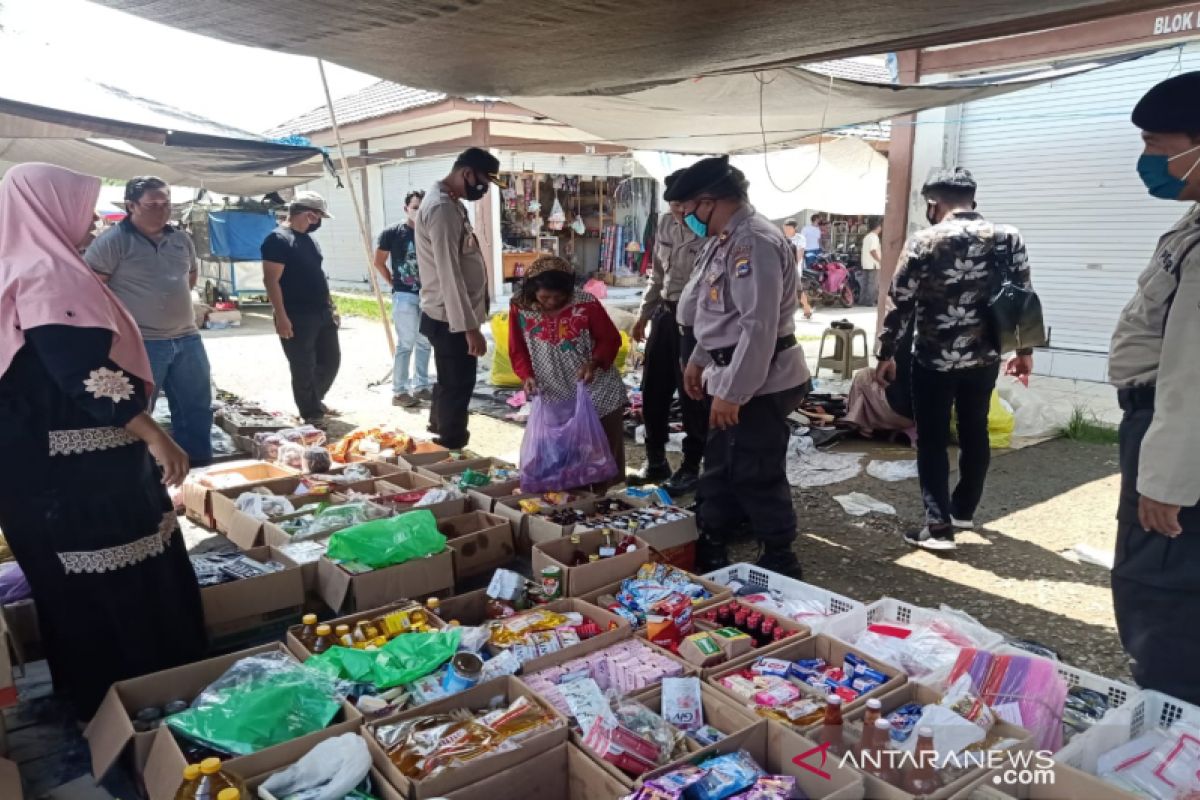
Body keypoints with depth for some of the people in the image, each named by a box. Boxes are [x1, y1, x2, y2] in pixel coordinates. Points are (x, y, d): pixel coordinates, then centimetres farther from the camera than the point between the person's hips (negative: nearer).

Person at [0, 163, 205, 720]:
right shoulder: (47, 275, -18)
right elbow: (86, 372, -26)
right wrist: (156, 438, -23)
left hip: (60, 464, 10)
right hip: (80, 471, -10)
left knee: (83, 589, 20)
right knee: (120, 586, 2)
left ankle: (97, 695, 35)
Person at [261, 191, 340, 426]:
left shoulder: (310, 239, 16)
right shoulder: (278, 239, -12)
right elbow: (271, 280, -16)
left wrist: (331, 307, 20)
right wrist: (281, 316, -21)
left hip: (322, 314, 9)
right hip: (297, 318, -8)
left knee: (331, 361, 15)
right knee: (304, 369, 1)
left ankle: (314, 401, 34)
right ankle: (311, 415, 12)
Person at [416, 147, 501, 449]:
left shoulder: (451, 204, 13)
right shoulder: (441, 208, -20)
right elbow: (449, 274, -26)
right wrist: (469, 327, -27)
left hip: (452, 317, 10)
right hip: (450, 319, -10)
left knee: (451, 384, 20)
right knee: (457, 387, 0)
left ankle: (442, 440, 35)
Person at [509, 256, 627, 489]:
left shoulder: (587, 304, -14)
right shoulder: (520, 309, -7)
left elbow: (610, 339, -5)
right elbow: (517, 350, 1)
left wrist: (594, 362, -24)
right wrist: (527, 376, -17)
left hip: (599, 394, -1)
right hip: (554, 399, 1)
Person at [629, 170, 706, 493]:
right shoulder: (665, 223, 7)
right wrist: (644, 314, 18)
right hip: (665, 315, 8)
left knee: (692, 397, 4)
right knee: (653, 391, 13)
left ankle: (690, 469, 20)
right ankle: (655, 461, 30)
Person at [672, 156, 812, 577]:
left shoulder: (754, 242, -22)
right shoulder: (724, 239, 10)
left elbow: (760, 327, -26)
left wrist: (731, 393, -24)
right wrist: (699, 361, 22)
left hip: (759, 383, -10)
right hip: (735, 377, 10)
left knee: (757, 478, 3)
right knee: (720, 471, 19)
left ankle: (779, 565, 21)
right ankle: (709, 554, 34)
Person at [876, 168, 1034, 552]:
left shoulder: (924, 242, -9)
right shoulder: (1008, 237, 1)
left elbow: (899, 304, -7)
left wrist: (885, 354, 2)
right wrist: (1025, 350, 14)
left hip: (933, 360, -4)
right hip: (984, 358, 4)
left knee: (932, 440, 5)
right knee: (975, 434, 18)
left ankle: (939, 526, 3)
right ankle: (963, 510, 32)